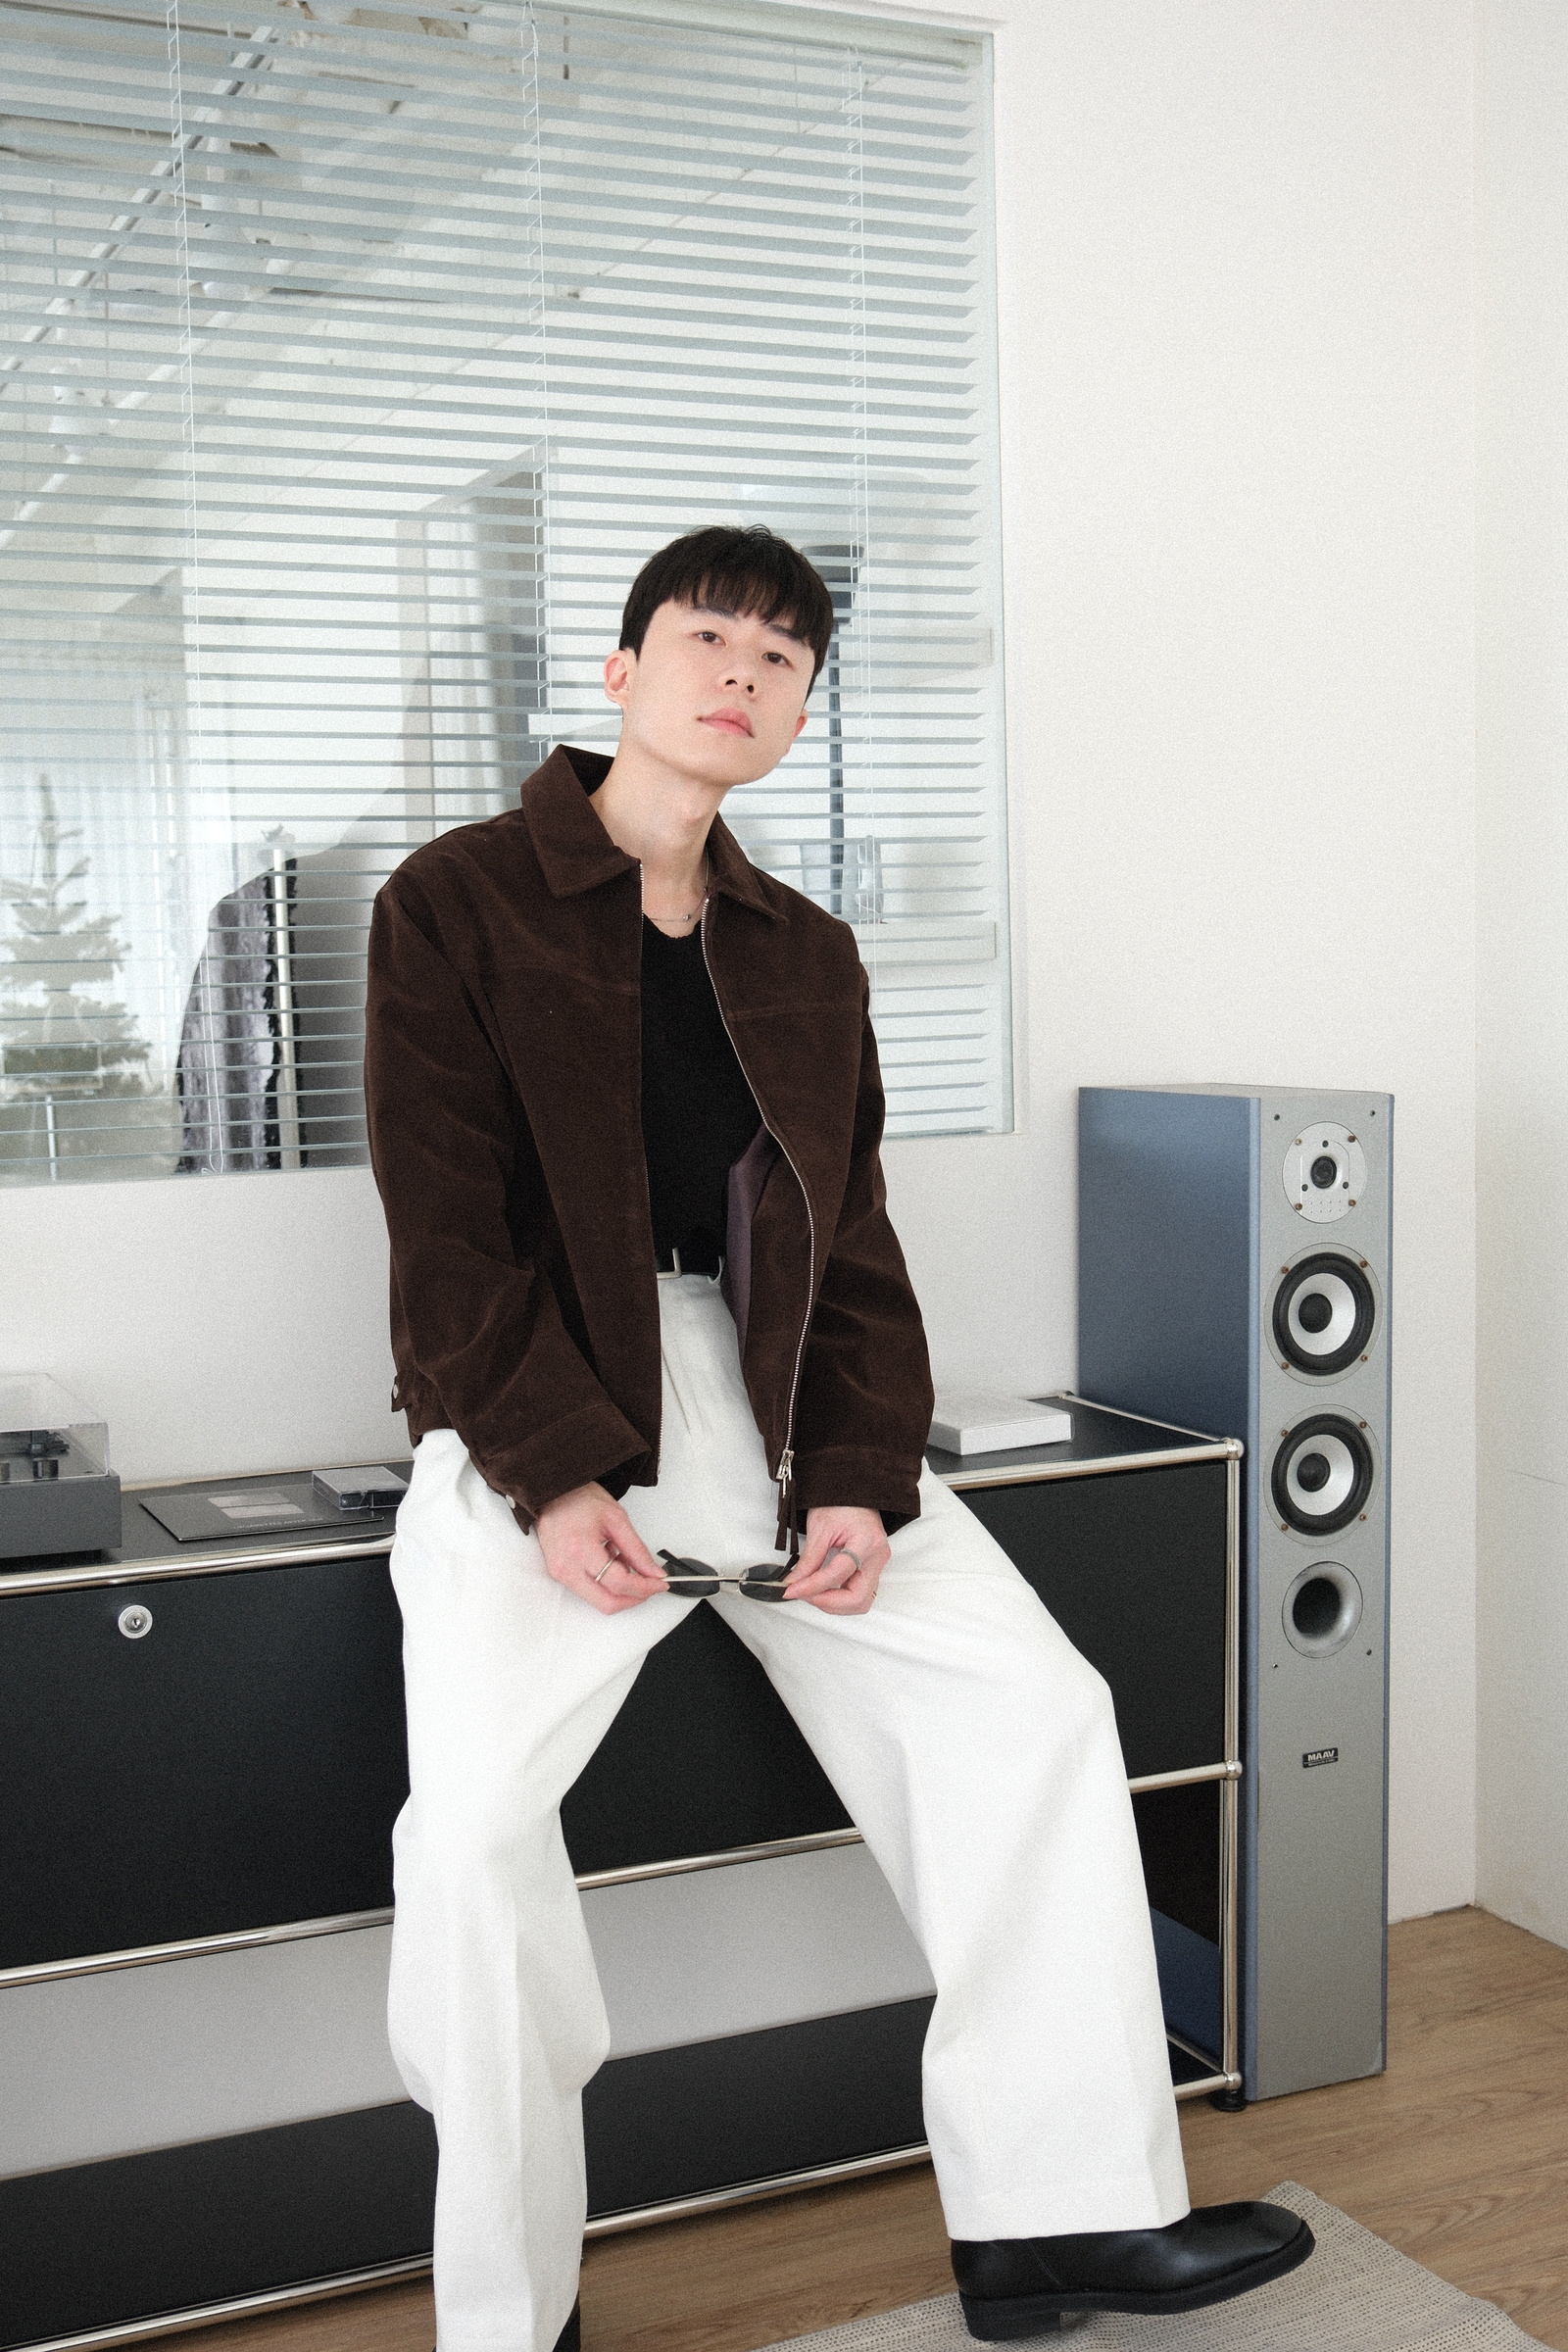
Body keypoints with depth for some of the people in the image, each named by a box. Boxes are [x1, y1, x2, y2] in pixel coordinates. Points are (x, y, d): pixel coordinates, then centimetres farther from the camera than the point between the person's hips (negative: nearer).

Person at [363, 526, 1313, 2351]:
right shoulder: (458, 903, 1)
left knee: (1044, 1711, -7)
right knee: (476, 1812, -24)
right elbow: (450, 1232, -7)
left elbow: (852, 1243, 11)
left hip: (771, 1397, 5)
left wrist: (861, 1483, -5)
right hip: (539, 1411, -4)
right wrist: (556, 1478, -19)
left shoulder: (807, 955, 16)